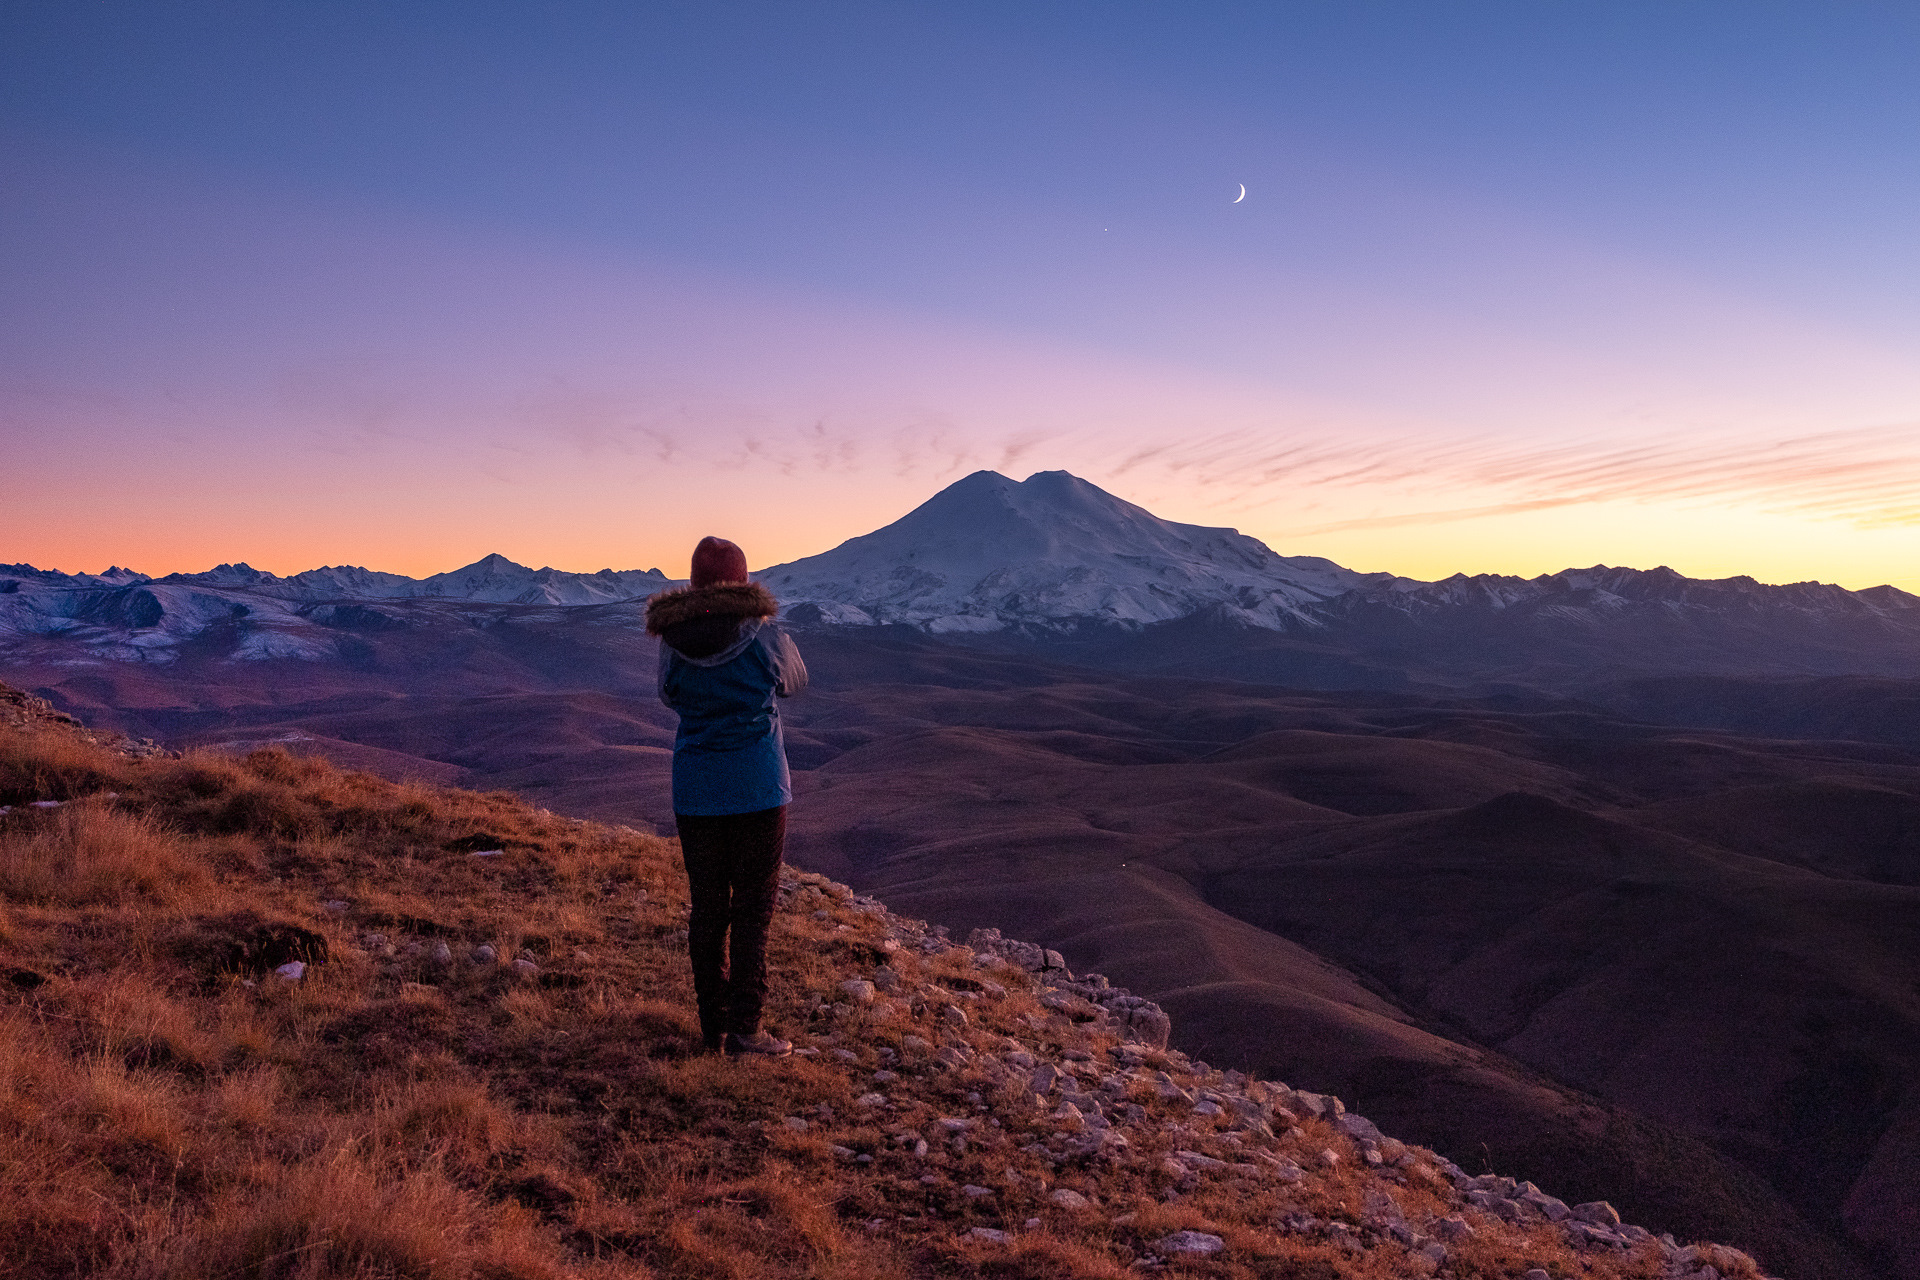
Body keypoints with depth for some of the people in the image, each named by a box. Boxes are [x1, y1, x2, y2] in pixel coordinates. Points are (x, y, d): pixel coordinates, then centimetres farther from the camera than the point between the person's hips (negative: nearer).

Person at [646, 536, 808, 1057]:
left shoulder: (673, 643, -4)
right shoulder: (765, 637, -10)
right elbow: (794, 681, 11)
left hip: (695, 793, 3)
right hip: (758, 789, -3)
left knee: (707, 907, 12)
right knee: (753, 907, 4)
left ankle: (713, 1025, 21)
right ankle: (744, 1029, 5)